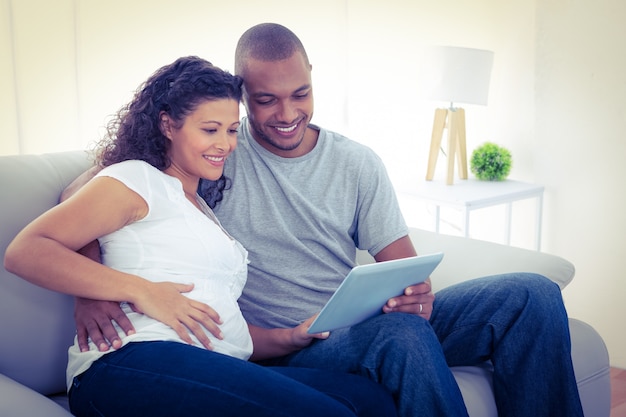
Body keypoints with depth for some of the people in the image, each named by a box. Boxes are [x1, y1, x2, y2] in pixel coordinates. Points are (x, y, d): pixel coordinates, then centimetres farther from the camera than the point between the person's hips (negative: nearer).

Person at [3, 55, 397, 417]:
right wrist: (140, 291, -14)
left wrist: (290, 337, 6)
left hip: (217, 376, 7)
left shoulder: (209, 212, 31)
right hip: (135, 363, -7)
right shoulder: (137, 179, 7)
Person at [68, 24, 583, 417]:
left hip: (363, 328, 5)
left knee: (533, 295, -12)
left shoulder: (357, 163, 8)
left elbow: (401, 264, 5)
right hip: (281, 349, -4)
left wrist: (416, 291, -21)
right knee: (399, 332, -37)